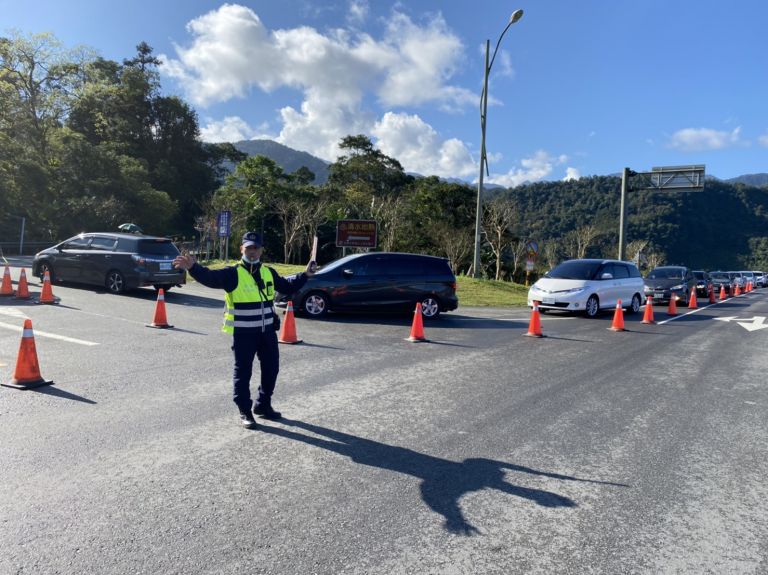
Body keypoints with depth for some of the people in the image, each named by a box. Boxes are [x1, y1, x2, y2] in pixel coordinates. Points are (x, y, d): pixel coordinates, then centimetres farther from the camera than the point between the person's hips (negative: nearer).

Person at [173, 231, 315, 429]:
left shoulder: (268, 273, 9)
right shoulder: (233, 273, -9)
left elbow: (287, 287, 22)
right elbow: (210, 277, -25)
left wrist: (305, 275, 12)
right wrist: (193, 267, -43)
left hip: (267, 331, 6)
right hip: (243, 333, -6)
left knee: (271, 369, 15)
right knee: (243, 373, 3)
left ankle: (263, 405, 34)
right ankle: (245, 412, 17)